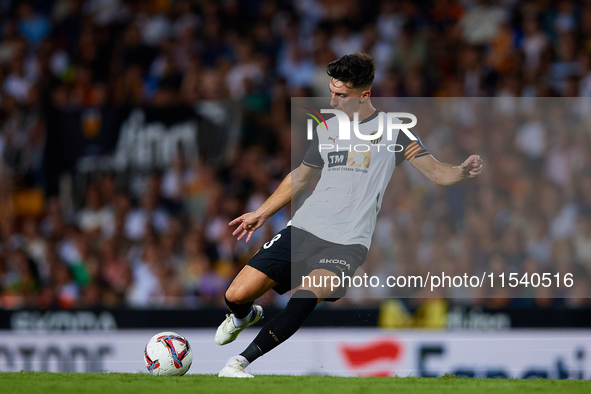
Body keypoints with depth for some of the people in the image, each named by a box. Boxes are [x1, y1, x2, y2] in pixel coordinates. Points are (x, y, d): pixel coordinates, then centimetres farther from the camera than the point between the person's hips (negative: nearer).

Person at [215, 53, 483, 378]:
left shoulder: (390, 129, -1)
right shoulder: (326, 128, 12)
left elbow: (436, 172, -4)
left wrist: (462, 172, -26)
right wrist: (260, 214, 28)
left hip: (347, 242, -4)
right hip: (303, 228, 5)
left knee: (306, 295, -34)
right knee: (236, 295, -4)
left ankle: (240, 363, -30)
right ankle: (245, 316, 34)